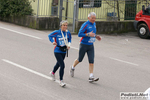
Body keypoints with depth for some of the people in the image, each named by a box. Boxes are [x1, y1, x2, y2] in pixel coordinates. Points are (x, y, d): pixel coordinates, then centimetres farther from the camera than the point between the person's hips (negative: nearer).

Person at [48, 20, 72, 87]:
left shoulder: (68, 33, -3)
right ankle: (61, 81, -6)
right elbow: (50, 36, 1)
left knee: (58, 64, 25)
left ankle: (52, 73, 56)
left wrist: (69, 45, -2)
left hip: (64, 51, 6)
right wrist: (53, 41, -14)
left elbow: (69, 39, 15)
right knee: (62, 65, -16)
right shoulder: (57, 32, -15)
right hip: (57, 51, -6)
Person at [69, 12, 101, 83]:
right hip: (84, 45, -6)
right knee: (80, 59, 10)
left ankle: (91, 77, -7)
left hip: (91, 46, 6)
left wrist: (96, 36, 6)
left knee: (91, 61, -6)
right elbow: (79, 34, -18)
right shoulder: (85, 25, -16)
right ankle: (72, 68, 39)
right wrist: (88, 34, -27)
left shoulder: (94, 24, 8)